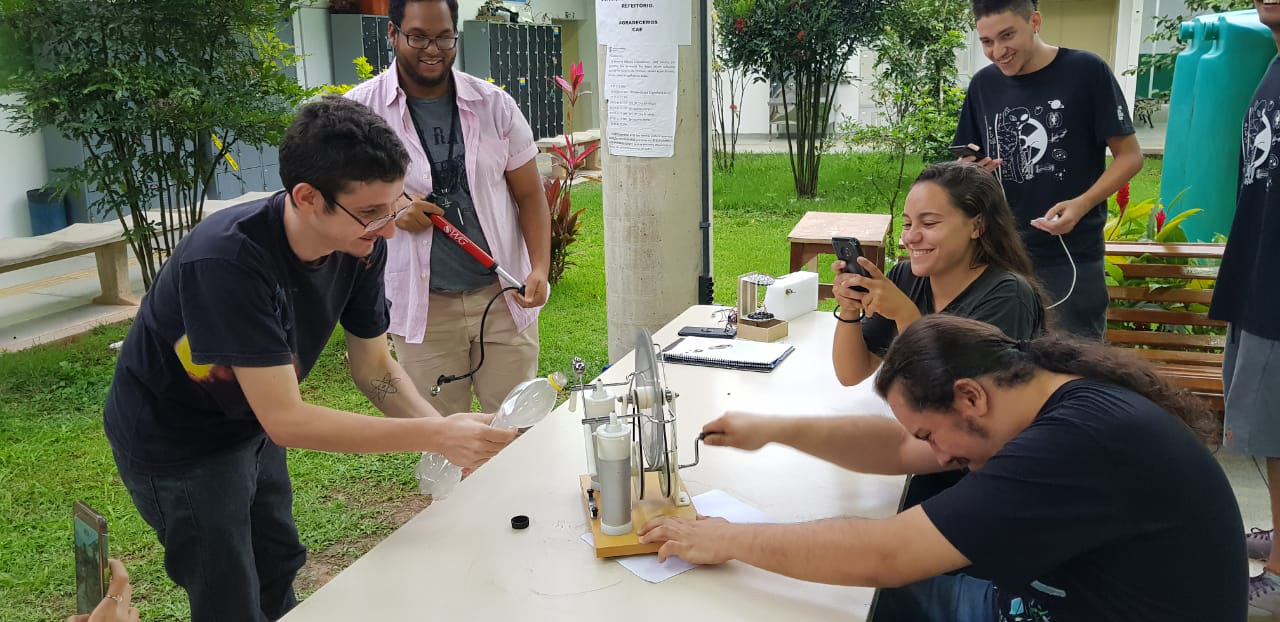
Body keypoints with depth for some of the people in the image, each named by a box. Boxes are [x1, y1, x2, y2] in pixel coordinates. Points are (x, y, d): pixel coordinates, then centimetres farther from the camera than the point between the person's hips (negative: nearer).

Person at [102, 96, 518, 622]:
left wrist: (450, 432, -23)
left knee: (278, 570, 22)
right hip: (176, 442, -6)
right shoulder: (228, 262, -39)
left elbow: (374, 368, -7)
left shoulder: (361, 245, -18)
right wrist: (435, 436, -39)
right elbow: (286, 419, -37)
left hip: (250, 422, 7)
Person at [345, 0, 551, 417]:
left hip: (504, 297, 1)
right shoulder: (361, 109, -3)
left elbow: (530, 195, 4)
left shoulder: (495, 105, 1)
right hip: (422, 307, -1)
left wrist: (540, 269, -11)